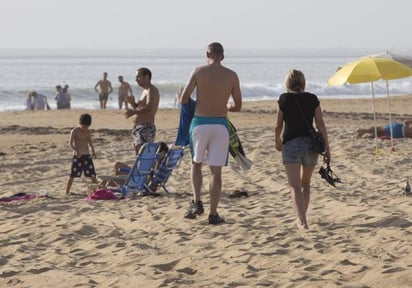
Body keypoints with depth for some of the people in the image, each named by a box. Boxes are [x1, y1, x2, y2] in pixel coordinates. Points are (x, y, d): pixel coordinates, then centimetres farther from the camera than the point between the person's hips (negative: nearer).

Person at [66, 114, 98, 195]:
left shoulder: (88, 132, 8)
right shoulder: (75, 131, -7)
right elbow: (70, 143, -12)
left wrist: (93, 151, 2)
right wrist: (75, 151, -29)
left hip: (87, 155, 4)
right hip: (77, 156, -4)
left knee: (92, 174, 2)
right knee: (73, 175, -4)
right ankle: (67, 191, 3)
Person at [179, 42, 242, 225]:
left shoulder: (199, 71, -2)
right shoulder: (232, 75, 3)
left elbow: (183, 100, -2)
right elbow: (237, 106, 6)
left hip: (199, 122, 0)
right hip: (220, 124, 0)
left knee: (196, 163, 19)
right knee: (216, 170, 4)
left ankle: (196, 202, 3)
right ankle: (213, 214, 4)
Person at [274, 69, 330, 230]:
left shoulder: (284, 99, 1)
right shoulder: (312, 99, 5)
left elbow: (278, 125, 7)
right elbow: (320, 124, 0)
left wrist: (277, 141, 26)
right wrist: (327, 148, 2)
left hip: (291, 144, -3)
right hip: (310, 143, 3)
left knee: (295, 185, -7)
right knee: (305, 183, 21)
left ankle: (303, 221, -23)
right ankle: (301, 218, 31)